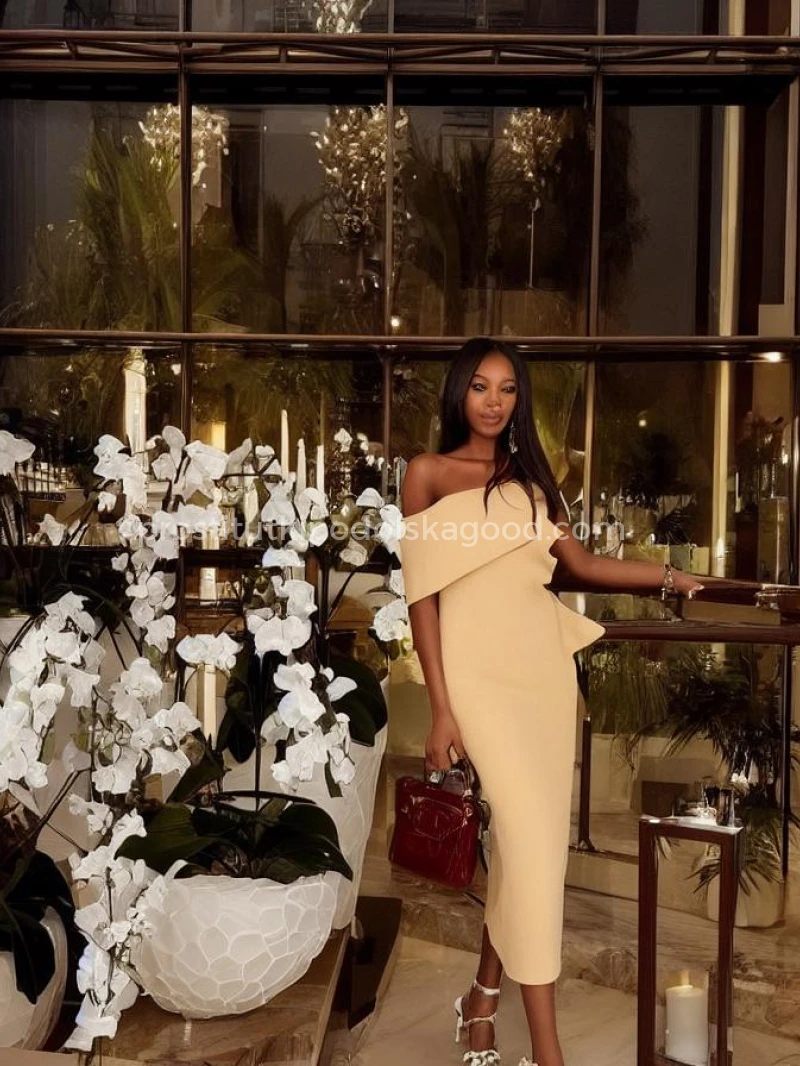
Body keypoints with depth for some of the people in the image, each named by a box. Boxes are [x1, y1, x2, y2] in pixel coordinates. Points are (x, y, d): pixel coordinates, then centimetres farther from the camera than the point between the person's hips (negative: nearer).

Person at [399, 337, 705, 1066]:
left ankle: (484, 997, 25)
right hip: (480, 664, -5)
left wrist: (671, 578, 10)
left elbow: (579, 564, 19)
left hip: (546, 661, 5)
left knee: (532, 837, 6)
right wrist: (441, 708, -8)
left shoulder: (530, 477, 17)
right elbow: (421, 593, -2)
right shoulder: (429, 474, 4)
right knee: (532, 836, -13)